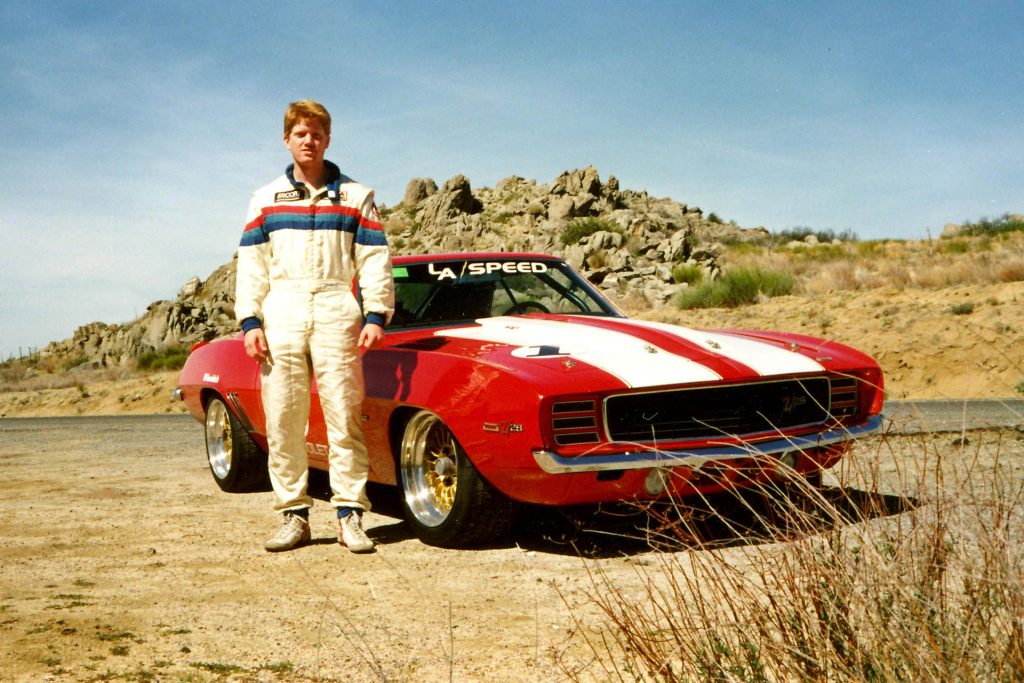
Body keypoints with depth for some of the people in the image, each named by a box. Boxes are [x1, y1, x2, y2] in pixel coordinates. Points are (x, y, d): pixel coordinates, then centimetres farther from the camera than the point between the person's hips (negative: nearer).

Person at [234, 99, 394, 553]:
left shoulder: (355, 197, 12)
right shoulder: (265, 200, 16)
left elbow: (375, 260, 7)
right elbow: (251, 265, 12)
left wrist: (375, 315, -4)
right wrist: (250, 321, 1)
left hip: (337, 315, -2)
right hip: (281, 316, 2)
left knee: (344, 418, -7)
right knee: (281, 421, -1)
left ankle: (350, 516, -3)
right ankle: (294, 516, 7)